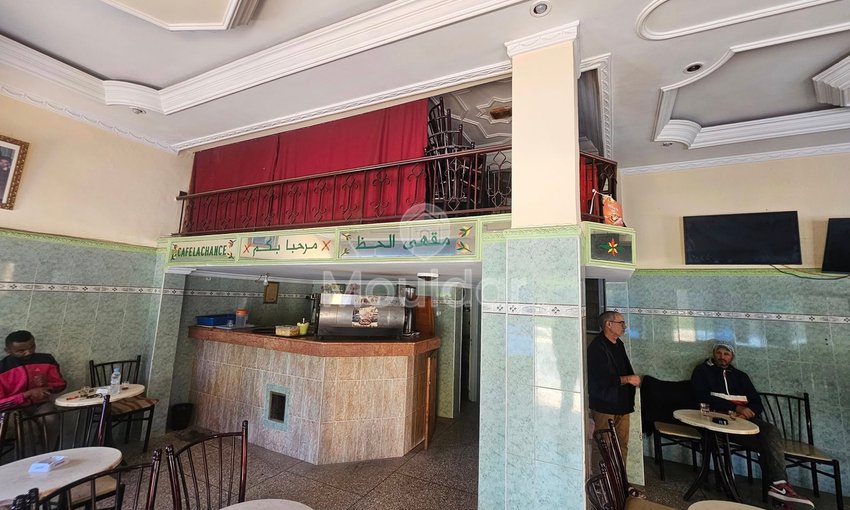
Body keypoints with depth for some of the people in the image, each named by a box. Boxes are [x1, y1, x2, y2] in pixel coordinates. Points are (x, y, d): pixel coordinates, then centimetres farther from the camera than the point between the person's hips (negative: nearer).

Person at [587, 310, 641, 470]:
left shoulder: (619, 344, 11)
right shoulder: (596, 347, -19)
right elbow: (601, 379, -23)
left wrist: (633, 379, 7)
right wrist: (628, 379, -16)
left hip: (621, 403, 9)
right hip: (604, 405, -8)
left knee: (622, 444, 16)